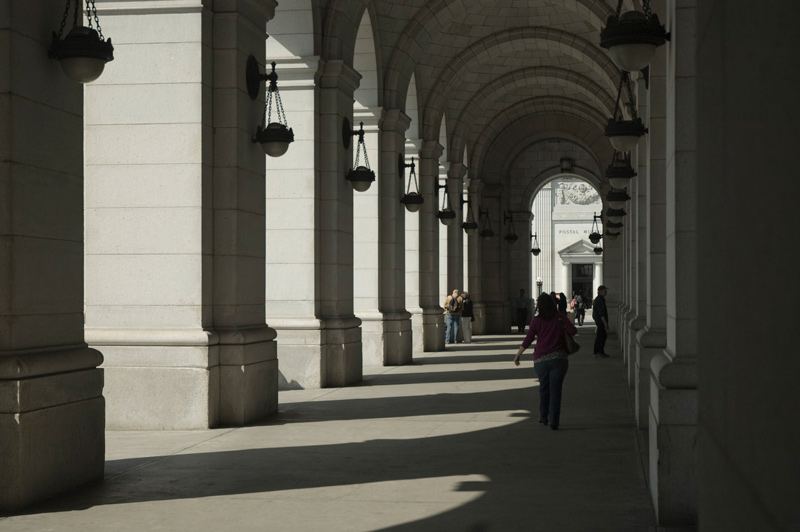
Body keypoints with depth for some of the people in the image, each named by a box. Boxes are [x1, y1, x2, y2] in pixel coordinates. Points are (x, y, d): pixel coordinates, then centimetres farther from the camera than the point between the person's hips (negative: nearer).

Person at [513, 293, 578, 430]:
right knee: (555, 389, 1)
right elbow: (573, 331, -9)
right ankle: (554, 421, -5)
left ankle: (543, 417, 27)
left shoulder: (537, 320, -1)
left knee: (544, 388, 18)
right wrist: (561, 333, 12)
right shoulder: (560, 317, 0)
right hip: (559, 358, -1)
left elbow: (528, 340, -2)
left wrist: (518, 355, 7)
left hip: (541, 360, 1)